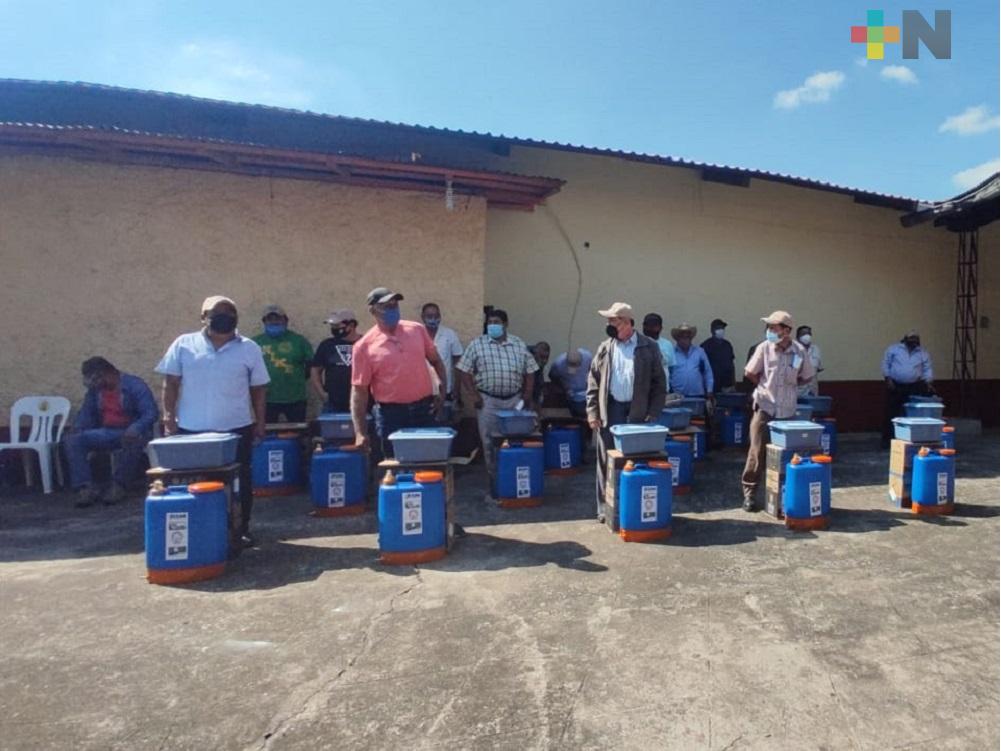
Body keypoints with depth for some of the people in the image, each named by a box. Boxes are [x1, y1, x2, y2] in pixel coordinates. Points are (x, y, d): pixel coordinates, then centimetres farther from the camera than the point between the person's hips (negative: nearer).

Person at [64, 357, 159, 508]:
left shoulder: (134, 385, -11)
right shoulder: (95, 389, 8)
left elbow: (151, 413, -17)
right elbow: (86, 413, 16)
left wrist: (135, 429, -34)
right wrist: (77, 429, -6)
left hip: (131, 432, -6)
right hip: (106, 432, 6)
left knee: (133, 441, -39)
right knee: (72, 441, -14)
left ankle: (118, 486, -22)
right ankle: (86, 488, -19)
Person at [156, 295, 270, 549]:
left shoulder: (249, 349, 1)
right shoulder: (183, 344, 1)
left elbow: (259, 389, 4)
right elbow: (170, 384, 3)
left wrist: (260, 422, 2)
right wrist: (169, 418, -3)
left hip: (236, 429, 0)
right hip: (191, 430, 0)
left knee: (239, 481, 9)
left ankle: (240, 530, 25)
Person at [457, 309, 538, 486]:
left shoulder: (519, 344, 8)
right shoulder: (477, 344, 1)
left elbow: (530, 371, 11)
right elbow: (464, 370, -1)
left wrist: (527, 394, 3)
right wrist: (473, 394, -7)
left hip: (515, 400, 2)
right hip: (488, 401, -1)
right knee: (490, 442, 3)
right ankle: (494, 477, 14)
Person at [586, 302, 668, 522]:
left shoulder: (649, 347, -1)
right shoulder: (605, 348, 4)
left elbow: (659, 384, 0)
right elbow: (593, 382, 6)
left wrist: (653, 415, -7)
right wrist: (592, 412, -1)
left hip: (637, 412, -2)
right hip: (609, 411, 2)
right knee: (606, 461, 6)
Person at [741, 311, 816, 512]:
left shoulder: (800, 351, -3)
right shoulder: (764, 348, -7)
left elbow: (806, 377, 12)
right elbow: (749, 373, 4)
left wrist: (789, 386, 6)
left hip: (788, 410, 2)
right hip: (765, 408, -2)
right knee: (757, 451, -1)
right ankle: (749, 493, 9)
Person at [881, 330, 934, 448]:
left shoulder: (924, 353, 9)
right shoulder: (893, 349, 2)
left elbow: (927, 370, 4)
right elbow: (886, 364, 1)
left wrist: (928, 383, -9)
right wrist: (888, 379, -9)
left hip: (914, 388, 2)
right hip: (895, 386, -2)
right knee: (891, 413, -1)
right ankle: (887, 439, 5)